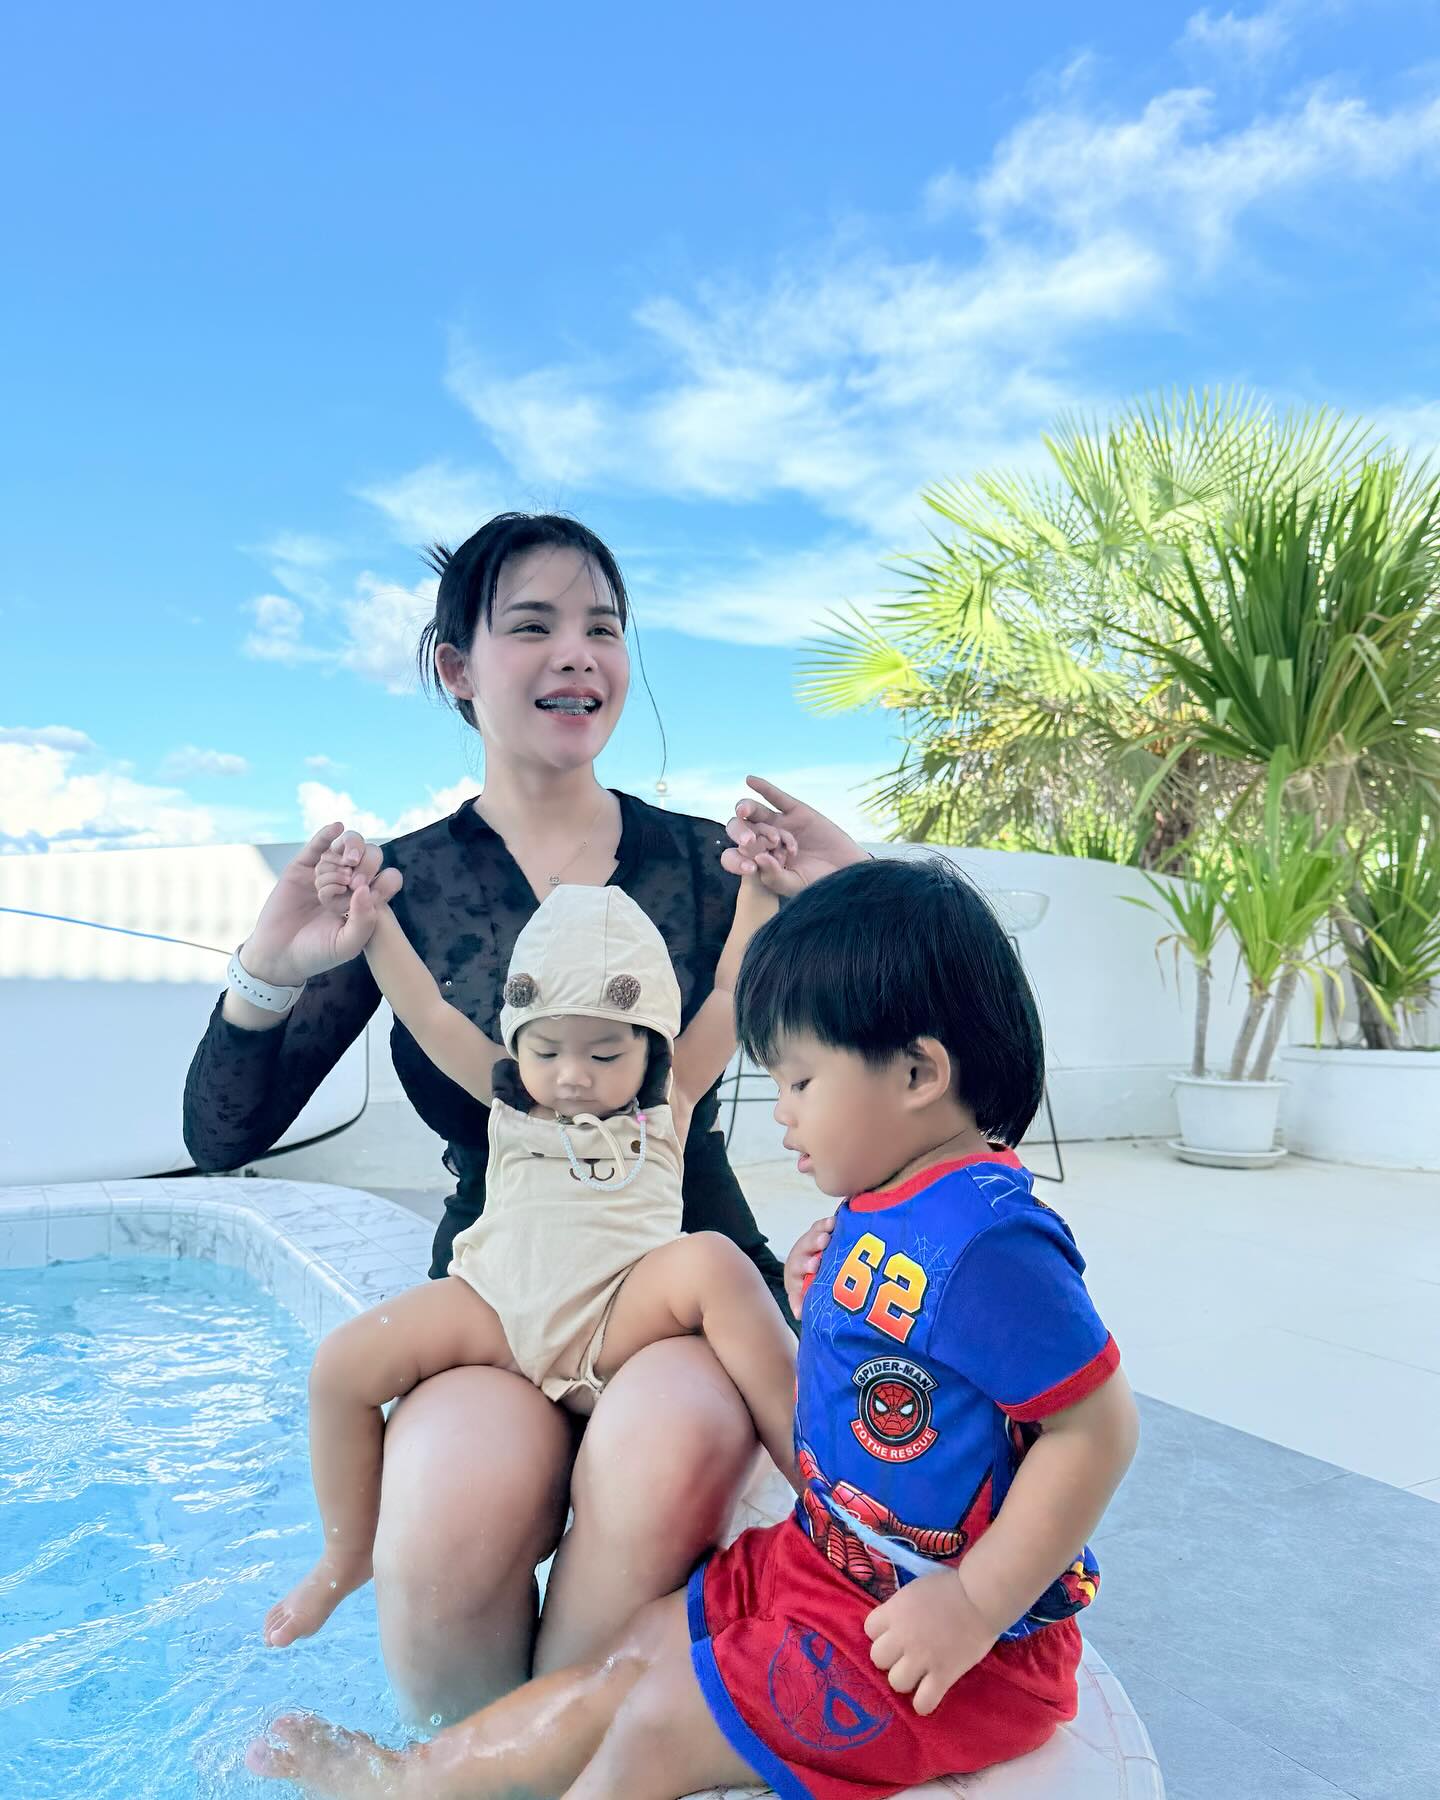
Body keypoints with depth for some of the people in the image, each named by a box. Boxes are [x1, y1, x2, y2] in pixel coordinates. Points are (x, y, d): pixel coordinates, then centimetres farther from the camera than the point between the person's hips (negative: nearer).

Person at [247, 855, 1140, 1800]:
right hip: (823, 1561, 9)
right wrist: (820, 1301, -1)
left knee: (658, 1722, -2)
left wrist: (972, 1606, -25)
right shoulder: (885, 1212, 1)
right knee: (629, 1659, 13)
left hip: (940, 1643, -9)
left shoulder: (985, 1241, -30)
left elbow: (1098, 1425, -26)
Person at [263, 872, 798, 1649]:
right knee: (343, 1365, -11)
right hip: (499, 1314, 3)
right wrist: (373, 921, -1)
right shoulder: (509, 1095, 15)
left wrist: (758, 885, -1)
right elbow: (428, 1016, 7)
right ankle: (348, 1555, 16)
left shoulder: (669, 1096, 11)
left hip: (621, 1322, -2)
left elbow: (733, 992, 6)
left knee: (716, 1263, -31)